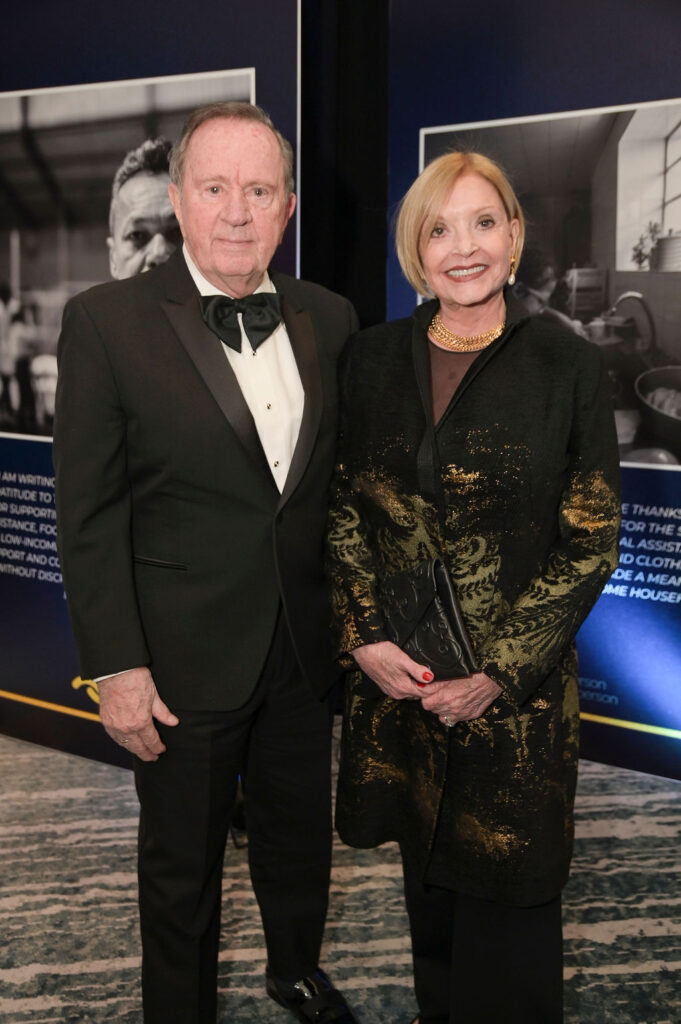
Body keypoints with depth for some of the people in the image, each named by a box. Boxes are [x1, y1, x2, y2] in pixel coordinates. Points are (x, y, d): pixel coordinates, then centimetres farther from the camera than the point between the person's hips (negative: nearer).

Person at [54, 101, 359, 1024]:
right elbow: (88, 514, -12)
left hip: (305, 649, 4)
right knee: (182, 864, 14)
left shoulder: (329, 319, 1)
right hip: (185, 660, -4)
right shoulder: (107, 322, -13)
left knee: (300, 835, 24)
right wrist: (117, 667, -14)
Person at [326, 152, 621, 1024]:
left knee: (504, 886, 7)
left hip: (516, 685, -3)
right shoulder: (371, 358, 3)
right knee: (427, 874, 19)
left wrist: (499, 673, -13)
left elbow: (590, 544, -7)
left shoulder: (568, 367, -7)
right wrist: (364, 636, -7)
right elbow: (340, 509, 6)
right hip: (396, 675, 3)